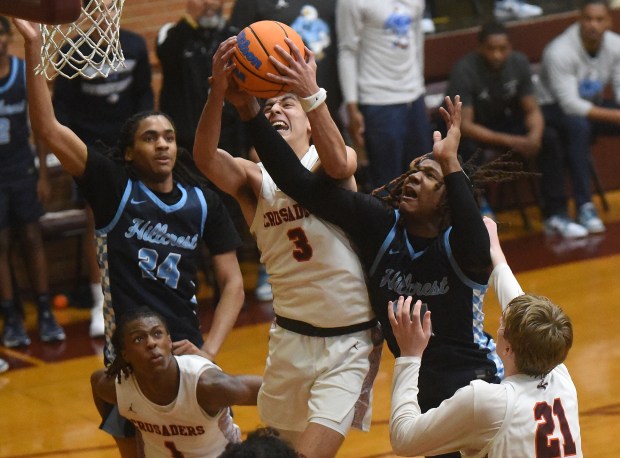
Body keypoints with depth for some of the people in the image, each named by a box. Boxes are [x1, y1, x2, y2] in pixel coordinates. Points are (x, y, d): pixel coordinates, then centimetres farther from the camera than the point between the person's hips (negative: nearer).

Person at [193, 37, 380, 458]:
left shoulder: (324, 164, -2)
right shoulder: (254, 178, 2)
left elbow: (337, 164, -28)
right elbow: (205, 158, -19)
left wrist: (311, 92, -42)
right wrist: (218, 93, -37)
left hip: (350, 340, -3)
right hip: (291, 338, 4)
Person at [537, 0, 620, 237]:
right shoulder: (559, 52, -26)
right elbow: (570, 105, -30)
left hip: (593, 104, 6)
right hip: (556, 109, -6)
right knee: (579, 126, -38)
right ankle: (584, 206, -35)